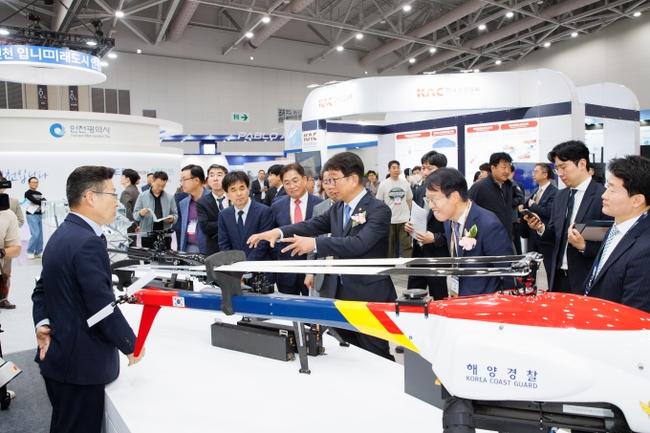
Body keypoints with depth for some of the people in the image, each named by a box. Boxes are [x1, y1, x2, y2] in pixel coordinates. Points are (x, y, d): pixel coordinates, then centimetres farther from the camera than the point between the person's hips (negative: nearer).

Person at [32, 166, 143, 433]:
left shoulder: (62, 234, 9)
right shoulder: (88, 242, -24)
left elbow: (42, 288, 14)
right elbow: (104, 307, -25)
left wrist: (42, 323, -1)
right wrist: (131, 345, -11)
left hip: (57, 355, 10)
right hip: (80, 363, -10)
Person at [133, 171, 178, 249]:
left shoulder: (169, 198, 6)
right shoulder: (142, 196, 3)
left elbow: (175, 215, 8)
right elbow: (135, 215, 2)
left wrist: (172, 218, -14)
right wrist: (140, 214, -20)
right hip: (147, 236, -1)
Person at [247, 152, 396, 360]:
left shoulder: (379, 209, -14)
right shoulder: (337, 208, 11)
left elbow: (359, 243, -28)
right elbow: (312, 225, -1)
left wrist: (314, 243, -32)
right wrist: (278, 232, -18)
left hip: (369, 296, -7)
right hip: (340, 293, 7)